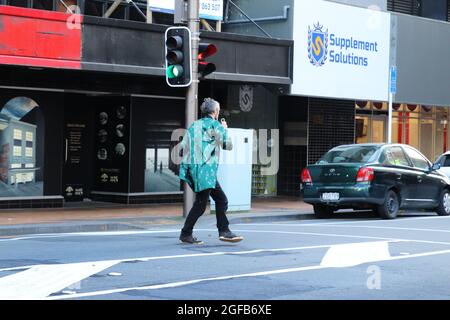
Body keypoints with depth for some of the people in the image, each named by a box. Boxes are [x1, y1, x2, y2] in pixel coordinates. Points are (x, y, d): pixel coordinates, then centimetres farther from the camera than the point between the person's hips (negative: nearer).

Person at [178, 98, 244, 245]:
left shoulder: (194, 125, 16)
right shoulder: (214, 125, -5)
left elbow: (182, 147, 12)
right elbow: (228, 145, 0)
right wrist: (225, 129, 13)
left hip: (191, 167, 8)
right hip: (205, 169, -8)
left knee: (221, 199, 12)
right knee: (200, 204, 0)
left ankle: (224, 231, 10)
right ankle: (186, 234, 5)